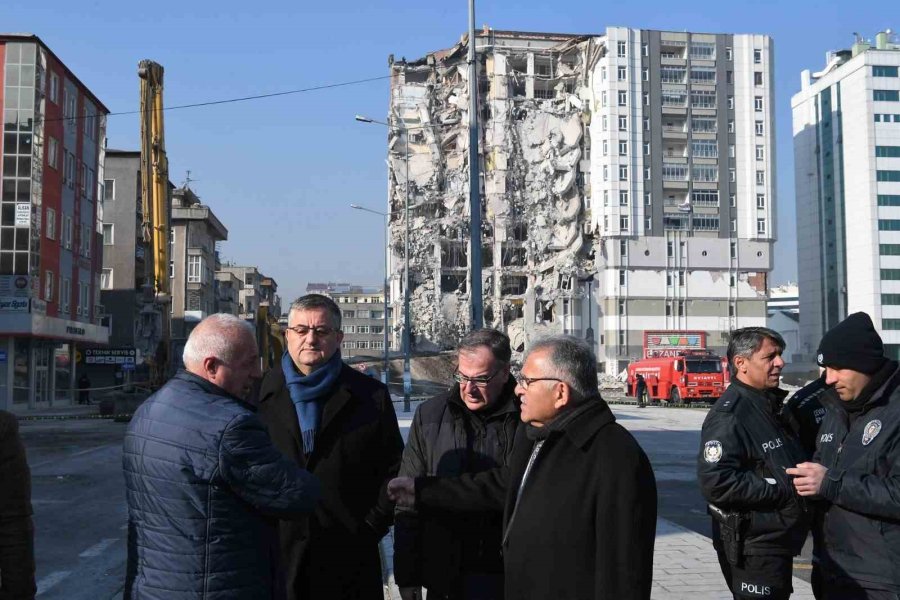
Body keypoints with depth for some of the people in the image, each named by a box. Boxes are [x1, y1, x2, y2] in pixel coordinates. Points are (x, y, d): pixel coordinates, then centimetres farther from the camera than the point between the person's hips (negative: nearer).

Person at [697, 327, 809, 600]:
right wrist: (785, 489, -22)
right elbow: (716, 483, -29)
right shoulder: (729, 414, -19)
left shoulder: (769, 406, 12)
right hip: (751, 549, -10)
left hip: (778, 543, 10)